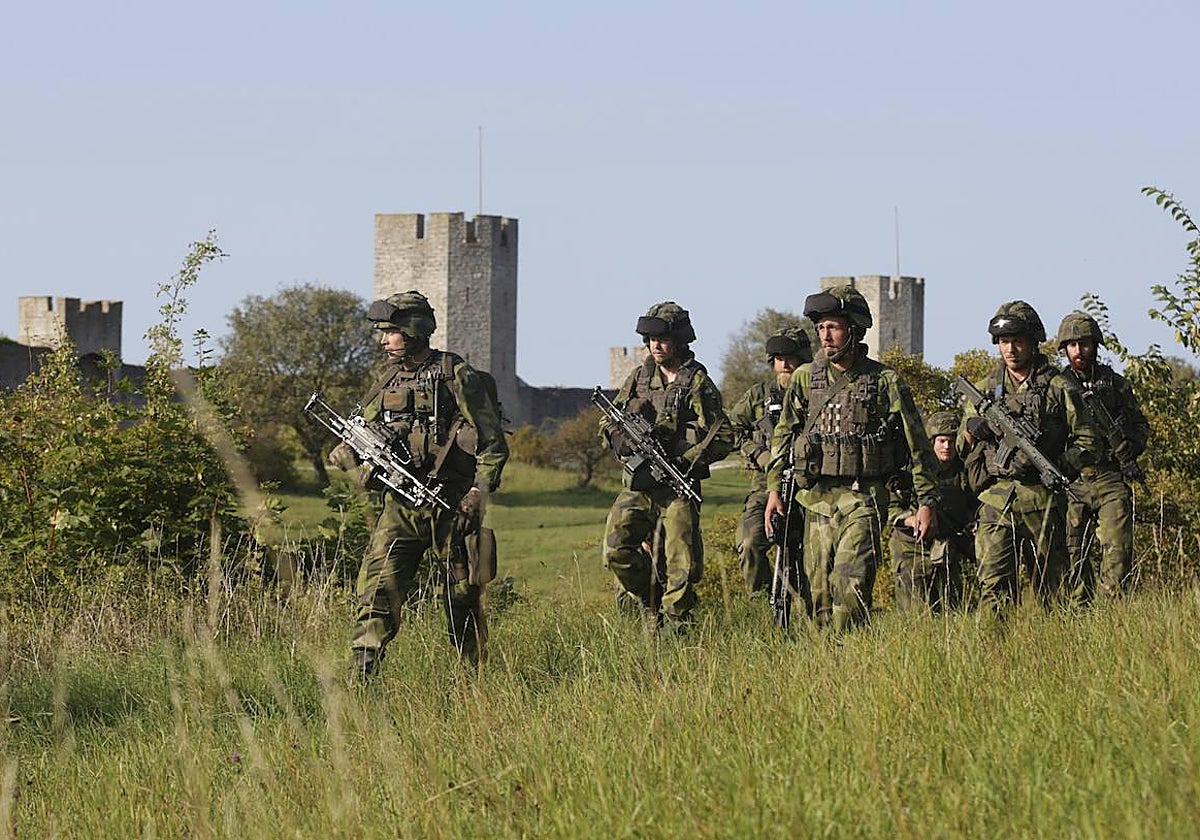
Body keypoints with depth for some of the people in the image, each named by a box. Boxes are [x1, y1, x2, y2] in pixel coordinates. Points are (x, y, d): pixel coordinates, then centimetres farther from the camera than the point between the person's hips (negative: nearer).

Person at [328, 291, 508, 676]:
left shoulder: (456, 376, -6)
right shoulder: (390, 379, 11)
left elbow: (493, 444, -6)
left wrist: (478, 492, -16)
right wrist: (348, 451, -4)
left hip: (450, 503, -4)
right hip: (401, 503, 4)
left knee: (461, 594, 6)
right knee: (378, 583, -12)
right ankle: (361, 673, -18)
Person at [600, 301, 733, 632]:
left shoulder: (697, 383, -3)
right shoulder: (639, 377, 11)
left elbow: (723, 438, -6)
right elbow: (607, 421, 19)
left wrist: (684, 460, -16)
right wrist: (620, 438, -4)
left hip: (678, 488, -4)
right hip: (638, 484, 4)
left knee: (681, 566, -7)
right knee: (616, 548, -11)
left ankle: (675, 626, 4)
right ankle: (648, 603, 12)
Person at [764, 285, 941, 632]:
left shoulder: (886, 382, -2)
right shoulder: (805, 379, 9)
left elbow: (917, 446, 1)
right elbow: (783, 435, 16)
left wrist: (927, 502, -2)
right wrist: (774, 488, 8)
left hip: (863, 499, -4)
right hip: (817, 499, 4)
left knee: (851, 583, -17)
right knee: (820, 590, 5)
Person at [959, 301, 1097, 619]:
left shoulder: (1058, 388, 4)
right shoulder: (984, 390, 14)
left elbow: (1086, 444, 3)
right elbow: (963, 448, 20)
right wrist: (972, 431, -3)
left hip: (1042, 501, -1)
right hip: (996, 503, 2)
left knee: (1051, 588, 5)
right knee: (994, 584, -11)